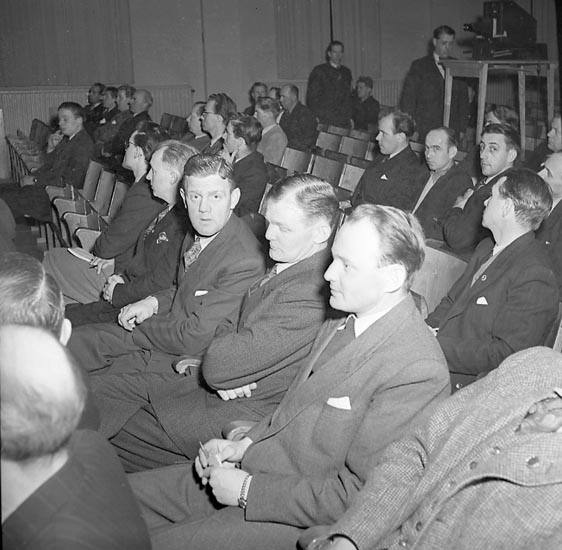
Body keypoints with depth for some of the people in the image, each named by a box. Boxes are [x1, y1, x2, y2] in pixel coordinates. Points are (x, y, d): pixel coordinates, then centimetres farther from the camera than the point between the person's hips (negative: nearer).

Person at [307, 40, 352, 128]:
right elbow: (312, 96, -1)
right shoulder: (319, 71, 3)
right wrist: (315, 117, -9)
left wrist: (350, 117, 15)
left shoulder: (346, 72, 19)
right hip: (324, 120, -4)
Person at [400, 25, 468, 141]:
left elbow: (463, 100, 15)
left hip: (451, 131, 2)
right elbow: (408, 99, 1)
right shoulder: (419, 66, 5)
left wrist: (462, 129, 7)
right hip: (424, 131, -2)